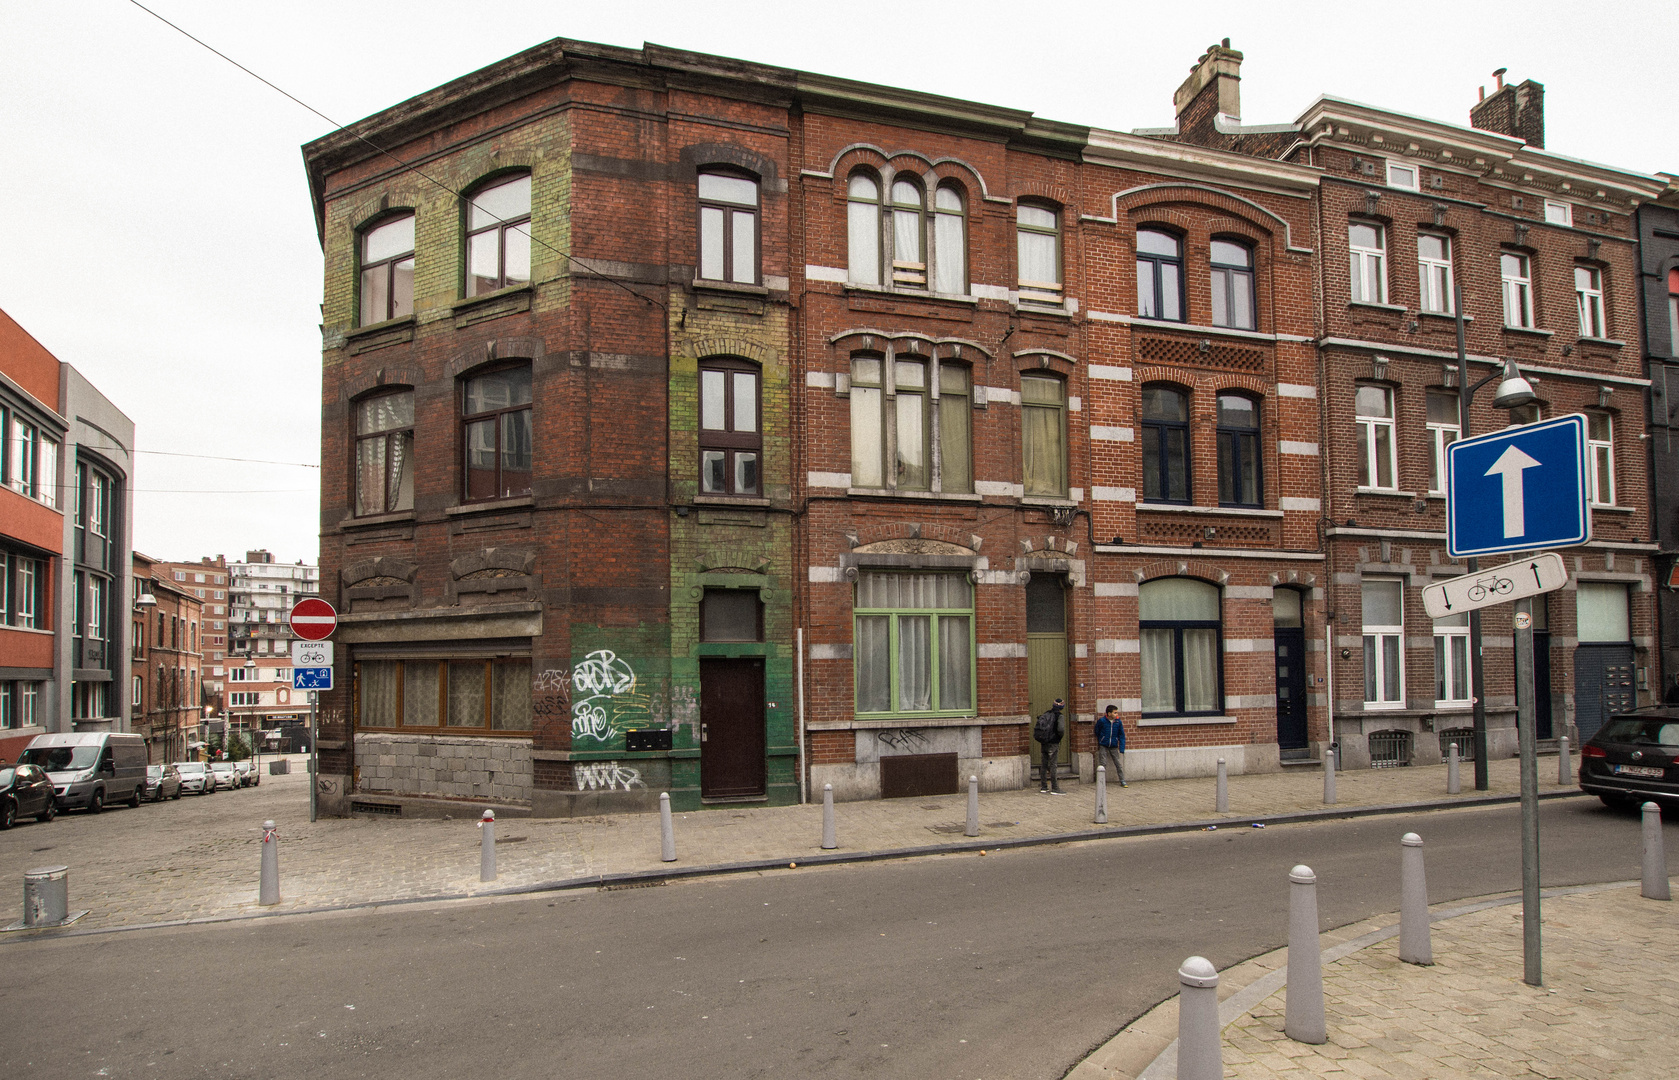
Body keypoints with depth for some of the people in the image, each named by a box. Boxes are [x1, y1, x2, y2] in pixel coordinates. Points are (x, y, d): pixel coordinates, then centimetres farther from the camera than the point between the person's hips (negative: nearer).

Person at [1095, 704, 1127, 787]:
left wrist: (1121, 748, -5)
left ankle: (1122, 781, 14)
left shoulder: (1118, 722, -7)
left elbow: (1121, 736, 0)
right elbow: (1097, 732, 5)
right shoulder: (1102, 721, -13)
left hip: (1114, 747, 2)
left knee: (1118, 764, 4)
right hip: (1103, 746, -2)